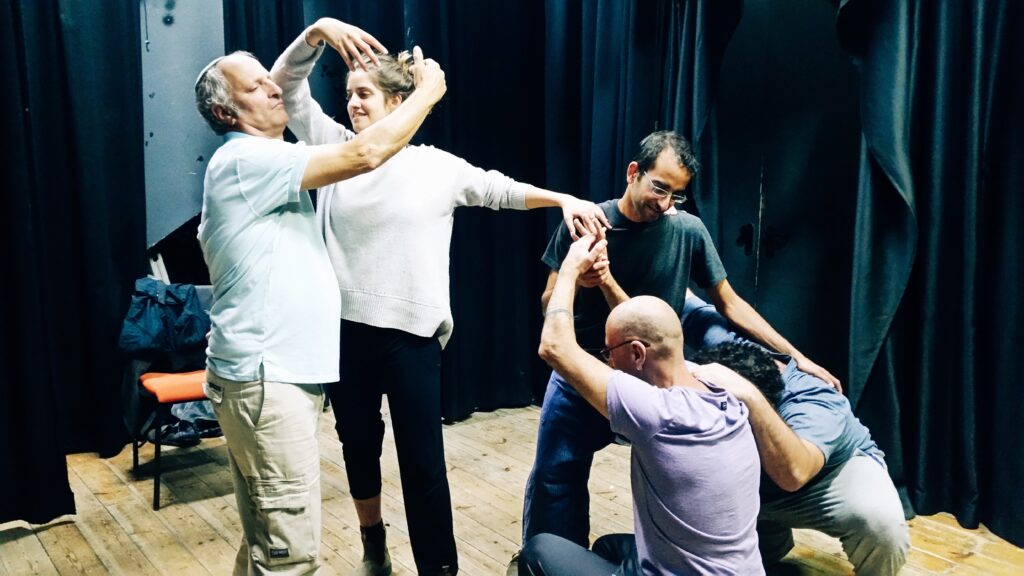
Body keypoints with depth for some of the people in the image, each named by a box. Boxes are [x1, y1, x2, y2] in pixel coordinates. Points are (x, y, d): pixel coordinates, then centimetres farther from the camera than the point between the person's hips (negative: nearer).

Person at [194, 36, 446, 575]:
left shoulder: (265, 166, 18)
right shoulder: (243, 160, -14)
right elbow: (364, 154, -19)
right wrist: (428, 90, -8)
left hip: (278, 374, 10)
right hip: (264, 380, -10)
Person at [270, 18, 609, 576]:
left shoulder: (435, 166, 2)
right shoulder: (335, 146, 6)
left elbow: (499, 189, 11)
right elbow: (287, 83, 2)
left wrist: (563, 199, 2)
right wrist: (319, 30, -13)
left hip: (410, 333, -3)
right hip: (343, 327, 3)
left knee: (422, 461, 1)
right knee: (358, 444, 19)